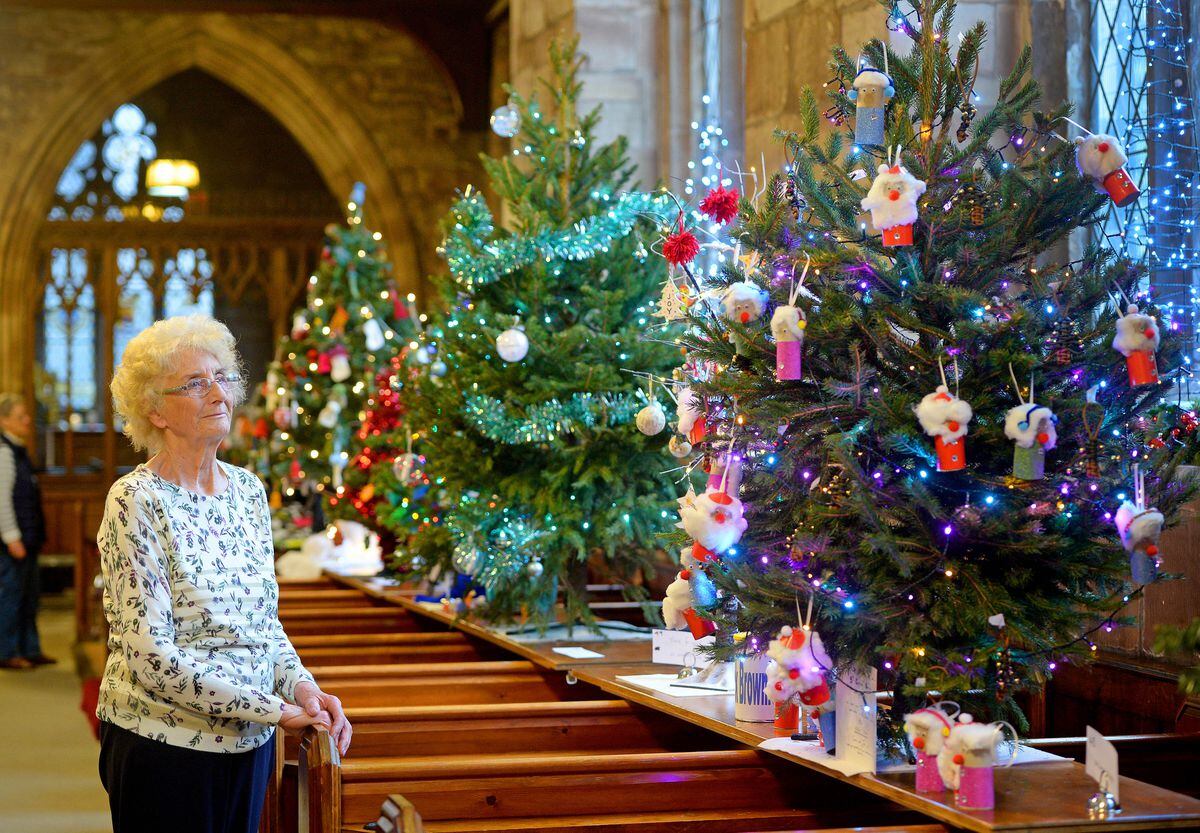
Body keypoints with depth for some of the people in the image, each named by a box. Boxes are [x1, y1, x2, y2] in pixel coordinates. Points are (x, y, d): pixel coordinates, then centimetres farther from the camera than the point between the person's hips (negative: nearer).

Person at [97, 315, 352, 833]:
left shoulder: (248, 489, 6)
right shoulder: (136, 501, -14)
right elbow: (150, 654, -20)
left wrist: (302, 687, -6)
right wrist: (275, 709, -18)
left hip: (250, 741, 6)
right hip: (165, 745, -6)